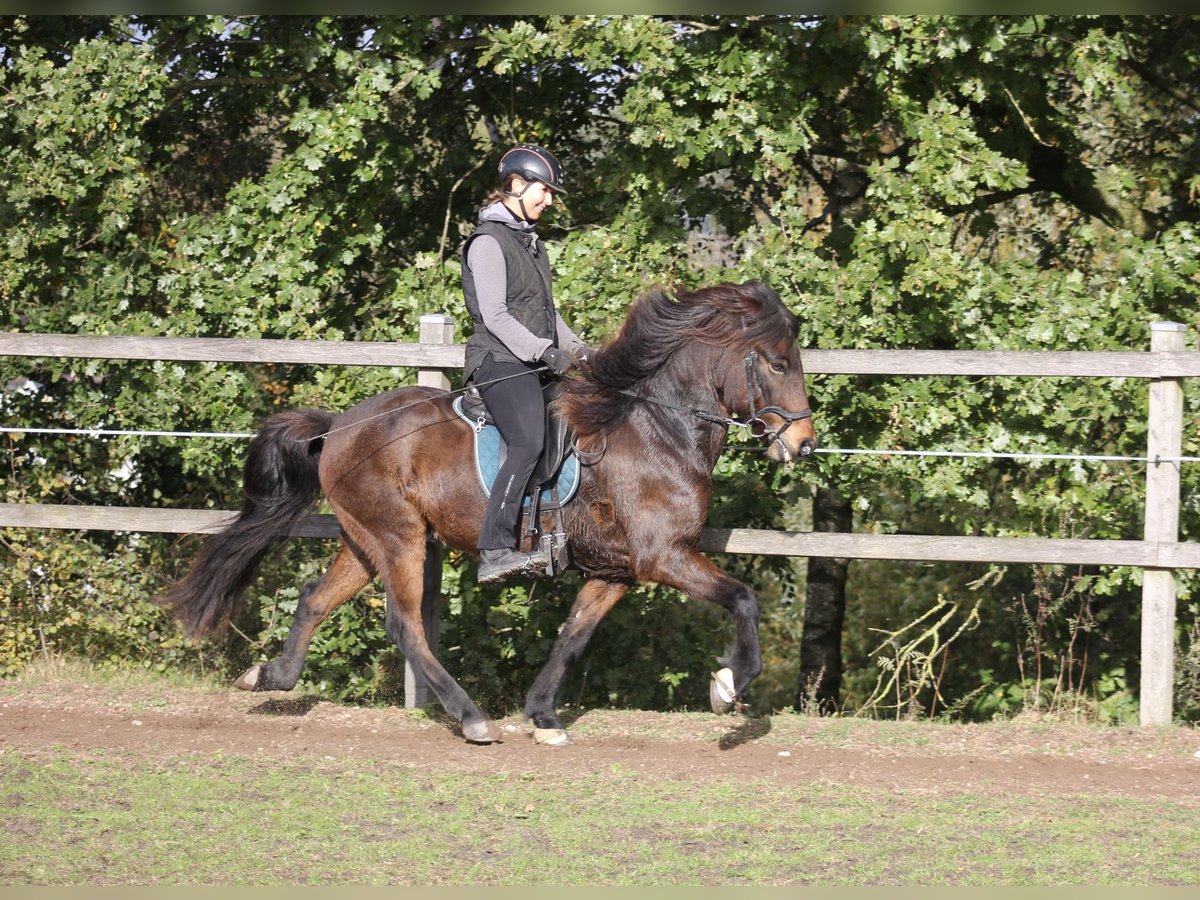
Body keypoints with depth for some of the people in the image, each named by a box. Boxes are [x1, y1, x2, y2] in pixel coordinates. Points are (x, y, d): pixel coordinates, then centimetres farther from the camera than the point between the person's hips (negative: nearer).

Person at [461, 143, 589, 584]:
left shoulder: (530, 240, 21)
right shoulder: (489, 242, -9)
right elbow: (495, 316, -16)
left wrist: (577, 349, 15)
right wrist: (546, 352, -20)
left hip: (538, 362, 10)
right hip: (501, 362, -10)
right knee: (529, 442, -28)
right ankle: (495, 552, -35)